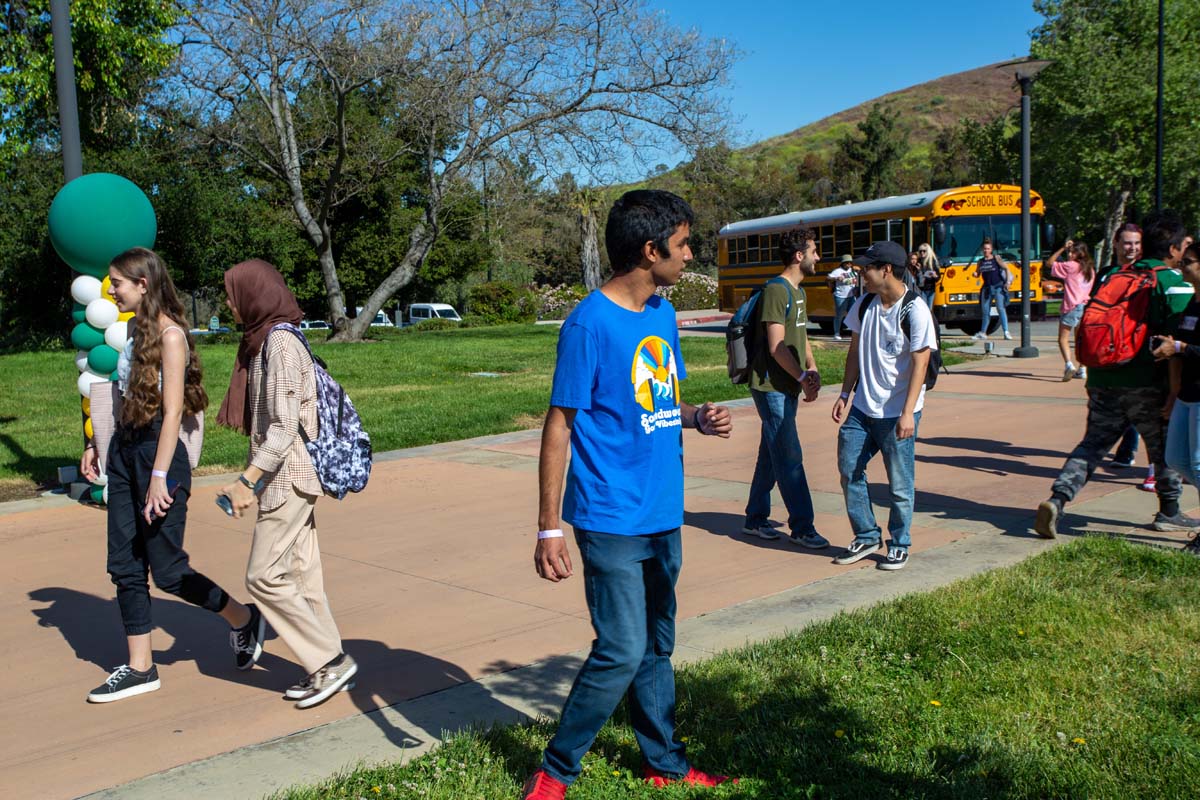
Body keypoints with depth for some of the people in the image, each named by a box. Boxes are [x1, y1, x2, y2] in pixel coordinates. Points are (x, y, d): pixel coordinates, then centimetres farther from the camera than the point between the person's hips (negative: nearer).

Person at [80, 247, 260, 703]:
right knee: (125, 566, 9)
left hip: (158, 453, -9)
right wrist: (99, 446, 17)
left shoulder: (169, 334, -14)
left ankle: (243, 620, 22)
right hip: (124, 452, 9)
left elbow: (172, 412, -18)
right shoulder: (138, 332, 11)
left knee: (167, 570, 0)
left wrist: (160, 477, -21)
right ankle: (140, 669, 18)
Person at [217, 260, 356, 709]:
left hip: (287, 477, -9)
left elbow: (284, 428, -23)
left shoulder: (281, 345, -17)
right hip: (283, 477, 9)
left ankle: (330, 660, 2)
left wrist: (246, 481, -24)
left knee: (264, 576, -6)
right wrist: (254, 477, 17)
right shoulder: (263, 341, 12)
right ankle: (327, 666, 19)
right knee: (300, 573, 11)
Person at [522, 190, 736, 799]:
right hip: (612, 518, -7)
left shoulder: (662, 314, 8)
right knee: (621, 652, -6)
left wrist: (696, 418, -3)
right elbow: (559, 426, -13)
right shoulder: (590, 324, -15)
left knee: (656, 647, 17)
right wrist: (548, 528, -14)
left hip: (663, 515, 7)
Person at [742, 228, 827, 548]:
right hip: (772, 386, -10)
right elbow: (777, 347, -19)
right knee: (790, 458, -5)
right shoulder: (776, 290, -15)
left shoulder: (798, 291, 16)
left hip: (788, 387, 10)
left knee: (771, 456, 15)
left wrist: (812, 369, 2)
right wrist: (803, 377, -14)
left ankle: (755, 518, 25)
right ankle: (802, 527, 1)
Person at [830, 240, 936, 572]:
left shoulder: (915, 311, -13)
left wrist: (908, 413, -19)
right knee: (849, 468, 7)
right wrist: (845, 394, 11)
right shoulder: (864, 305, 6)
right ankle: (867, 536, 23)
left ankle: (899, 545, 21)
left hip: (897, 412, -6)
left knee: (899, 482, 3)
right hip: (862, 408, 6)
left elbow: (919, 364, -15)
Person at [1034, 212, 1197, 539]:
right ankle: (1169, 513, 27)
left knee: (1093, 443, 9)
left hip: (1102, 381, 5)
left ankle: (1057, 499, -11)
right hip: (1147, 384, -4)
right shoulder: (1175, 284, -6)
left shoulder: (1112, 276, 11)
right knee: (1166, 446, 15)